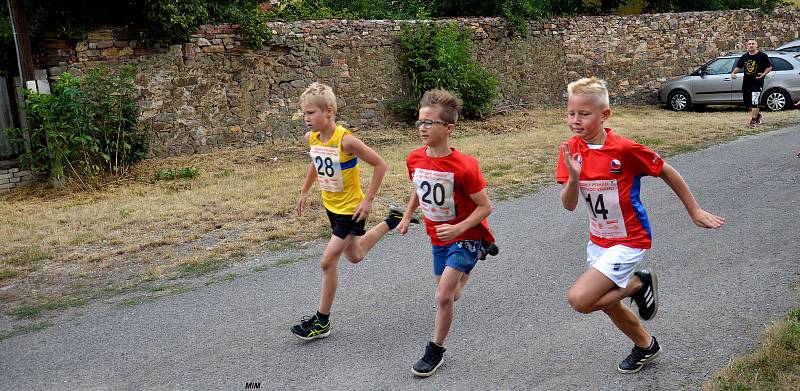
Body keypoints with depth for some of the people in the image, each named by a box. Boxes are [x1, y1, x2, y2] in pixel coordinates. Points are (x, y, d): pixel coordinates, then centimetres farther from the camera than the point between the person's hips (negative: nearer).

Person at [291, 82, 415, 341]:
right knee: (355, 256, 23)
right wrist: (304, 193, 17)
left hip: (351, 209, -8)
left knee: (328, 262, -8)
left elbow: (380, 165, -20)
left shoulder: (345, 140, -27)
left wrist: (368, 200, -20)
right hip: (332, 207, 8)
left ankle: (322, 322, 7)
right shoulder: (311, 139, -5)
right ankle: (392, 221, 43)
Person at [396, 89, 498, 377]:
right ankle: (471, 263, 53)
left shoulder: (464, 167, -26)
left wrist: (458, 229, -29)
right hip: (438, 237, 6)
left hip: (465, 236, -6)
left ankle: (435, 351, 6)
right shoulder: (414, 159, -9)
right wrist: (407, 216, 5)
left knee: (443, 296, -16)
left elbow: (485, 206, -18)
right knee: (448, 295, 21)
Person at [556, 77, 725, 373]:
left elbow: (667, 172, -7)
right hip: (598, 240, 7)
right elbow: (569, 205, -10)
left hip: (629, 241, -6)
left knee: (579, 299, -20)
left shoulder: (624, 149, -22)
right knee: (608, 302, 21)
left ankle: (639, 283, 5)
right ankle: (646, 346, 49)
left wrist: (695, 212, 0)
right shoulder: (571, 150, -8)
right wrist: (573, 177, -30)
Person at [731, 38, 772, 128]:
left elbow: (769, 67, 0)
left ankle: (753, 121, -4)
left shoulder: (762, 56, -4)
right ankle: (757, 115, 36)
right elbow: (738, 67, 17)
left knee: (754, 102, -12)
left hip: (757, 83, -6)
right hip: (746, 83, 6)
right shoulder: (744, 56, 10)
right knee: (747, 103, 13)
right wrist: (733, 72, -3)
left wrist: (763, 74, -17)